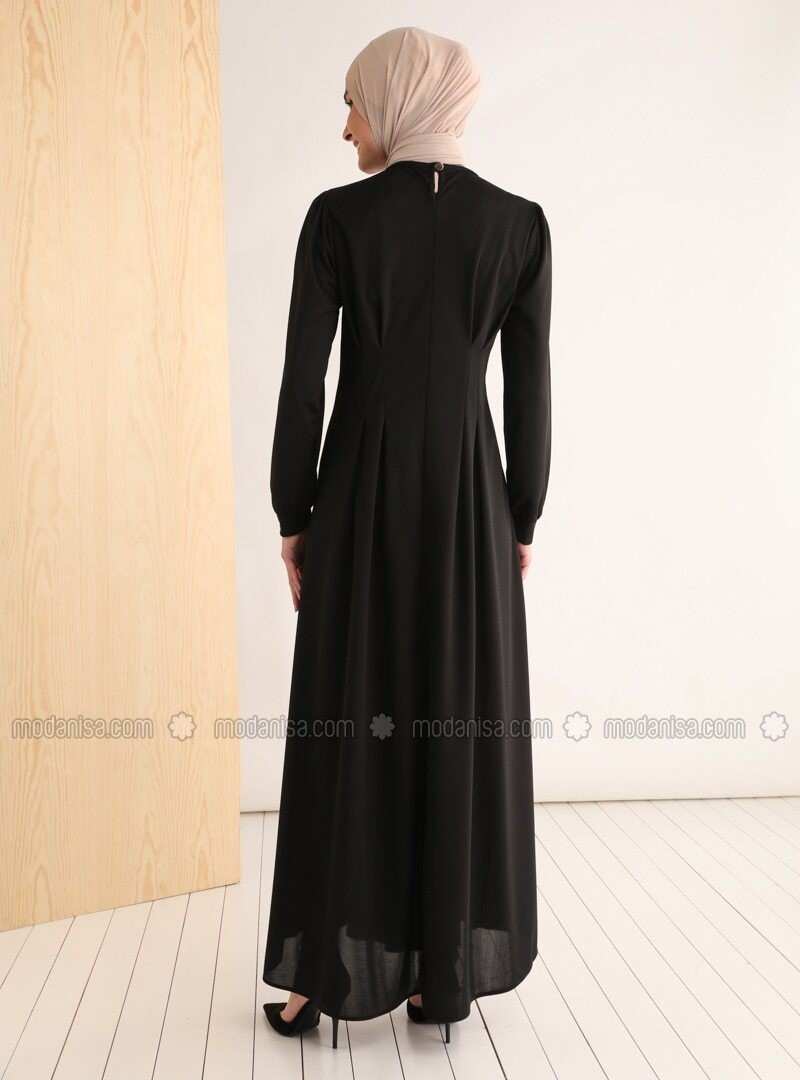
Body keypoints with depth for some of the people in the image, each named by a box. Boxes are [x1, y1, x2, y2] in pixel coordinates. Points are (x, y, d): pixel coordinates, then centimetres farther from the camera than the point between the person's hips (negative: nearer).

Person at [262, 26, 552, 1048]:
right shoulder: (520, 222, 2)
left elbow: (303, 379, -6)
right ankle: (449, 973, 17)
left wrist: (293, 517, 3)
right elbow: (529, 389, 1)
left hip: (362, 492, -1)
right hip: (469, 494, 2)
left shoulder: (336, 215, -3)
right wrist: (523, 520, 9)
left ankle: (329, 974, 15)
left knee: (347, 723, 7)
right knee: (465, 723, 8)